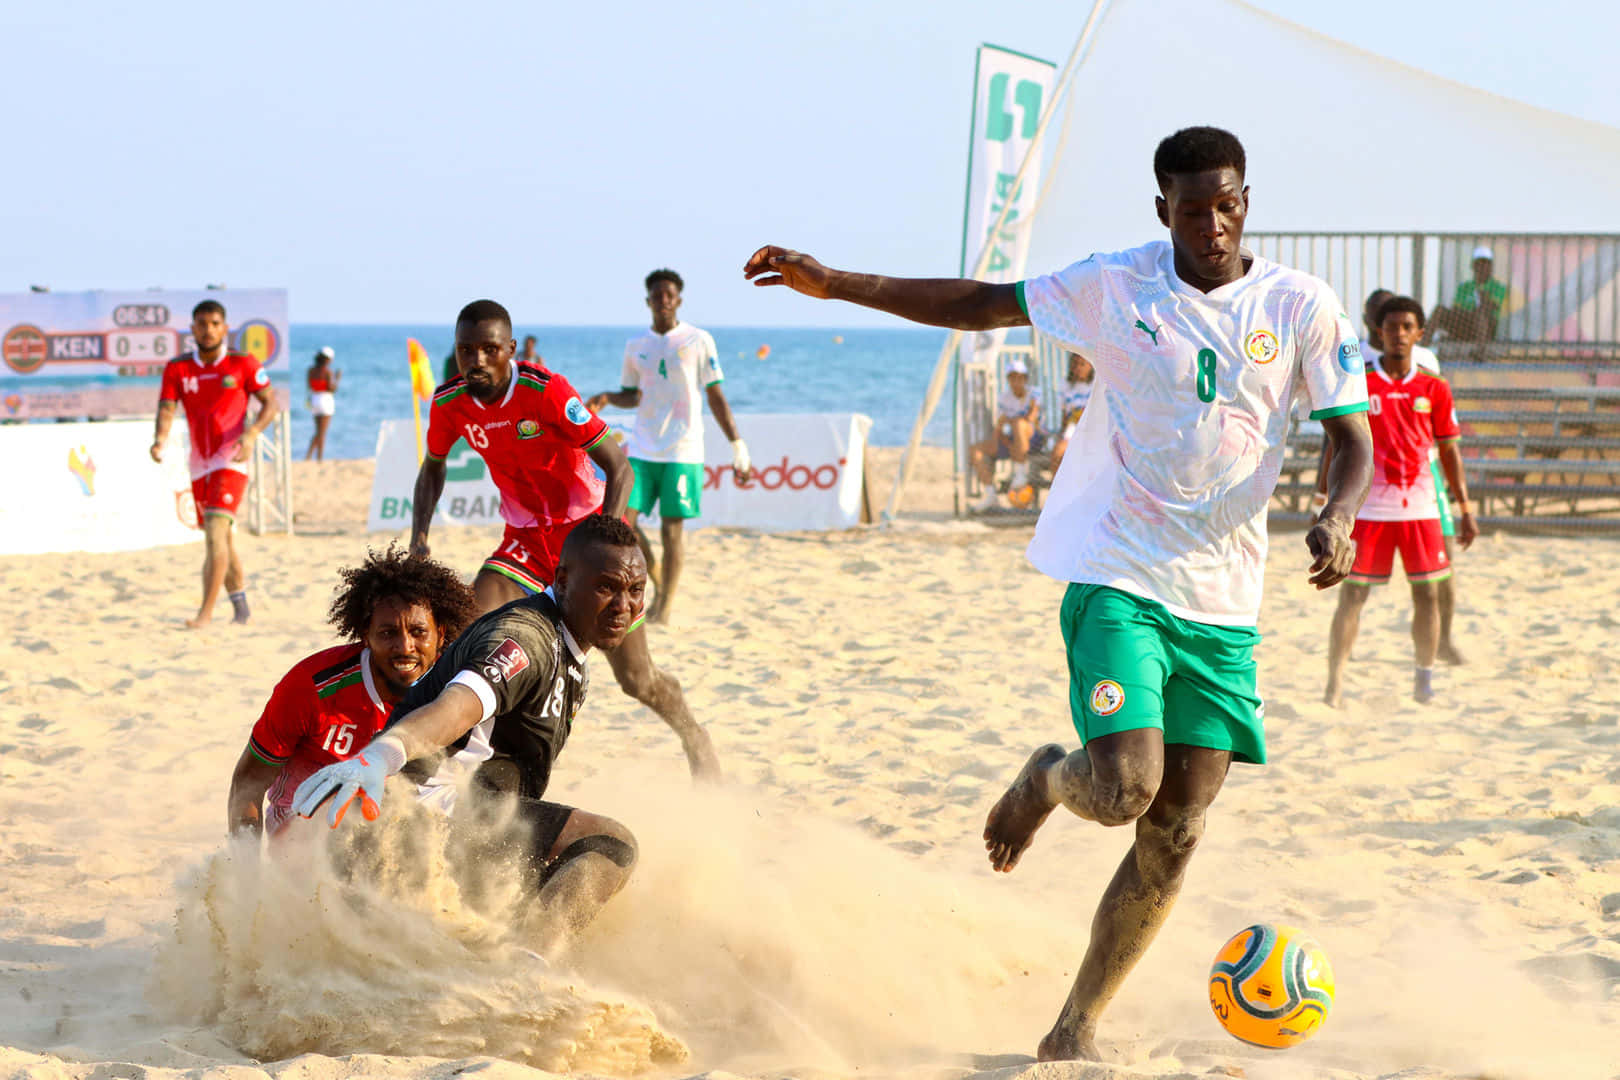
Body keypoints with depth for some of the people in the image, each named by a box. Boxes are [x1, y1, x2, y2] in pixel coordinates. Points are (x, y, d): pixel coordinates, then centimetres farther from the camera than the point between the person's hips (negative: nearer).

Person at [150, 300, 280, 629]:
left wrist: (251, 434, -17)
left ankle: (206, 611, -23)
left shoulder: (242, 364, -3)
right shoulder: (177, 369, 5)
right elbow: (167, 407, -3)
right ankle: (241, 606, 29)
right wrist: (160, 438, -24)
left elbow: (270, 403, 1)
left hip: (231, 459, -5)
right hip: (200, 464, 5)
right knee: (221, 539, 14)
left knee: (216, 532, -19)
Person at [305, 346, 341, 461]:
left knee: (319, 432, 17)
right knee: (322, 433, -1)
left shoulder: (311, 370, 6)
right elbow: (332, 388, -15)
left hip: (314, 399, 6)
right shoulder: (328, 371, -13)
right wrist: (338, 378, 1)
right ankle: (319, 458, 1)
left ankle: (308, 456, 5)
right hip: (325, 399, -6)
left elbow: (310, 386, 11)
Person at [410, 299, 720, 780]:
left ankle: (694, 738, 30)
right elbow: (433, 468, 13)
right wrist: (419, 536, -2)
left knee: (636, 678, 0)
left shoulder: (545, 391, -25)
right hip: (526, 538, 4)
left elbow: (618, 466, -23)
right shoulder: (450, 403, -9)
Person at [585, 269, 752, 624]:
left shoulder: (698, 341, 0)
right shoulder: (635, 347, 11)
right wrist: (607, 398, -1)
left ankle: (664, 609, 3)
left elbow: (716, 396, 1)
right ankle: (658, 583, 17)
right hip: (641, 450, 4)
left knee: (672, 530, -5)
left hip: (683, 452, -4)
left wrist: (738, 447, -3)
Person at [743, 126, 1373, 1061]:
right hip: (1118, 578, -2)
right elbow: (983, 305, 10)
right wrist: (834, 283, 7)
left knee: (1176, 833, -1)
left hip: (1225, 604, 2)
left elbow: (1355, 437, 0)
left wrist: (1337, 517, -22)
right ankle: (1048, 781, 17)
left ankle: (1076, 1032, 13)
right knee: (1123, 788, -22)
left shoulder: (1301, 307, 0)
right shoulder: (1116, 286, 0)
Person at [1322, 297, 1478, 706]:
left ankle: (1424, 681, 17)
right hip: (1369, 507, -2)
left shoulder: (1434, 389, 6)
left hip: (1420, 507, 2)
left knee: (1427, 593, 4)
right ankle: (1335, 682, -3)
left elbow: (1449, 451, 11)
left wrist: (1465, 509, 8)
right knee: (1353, 592, -5)